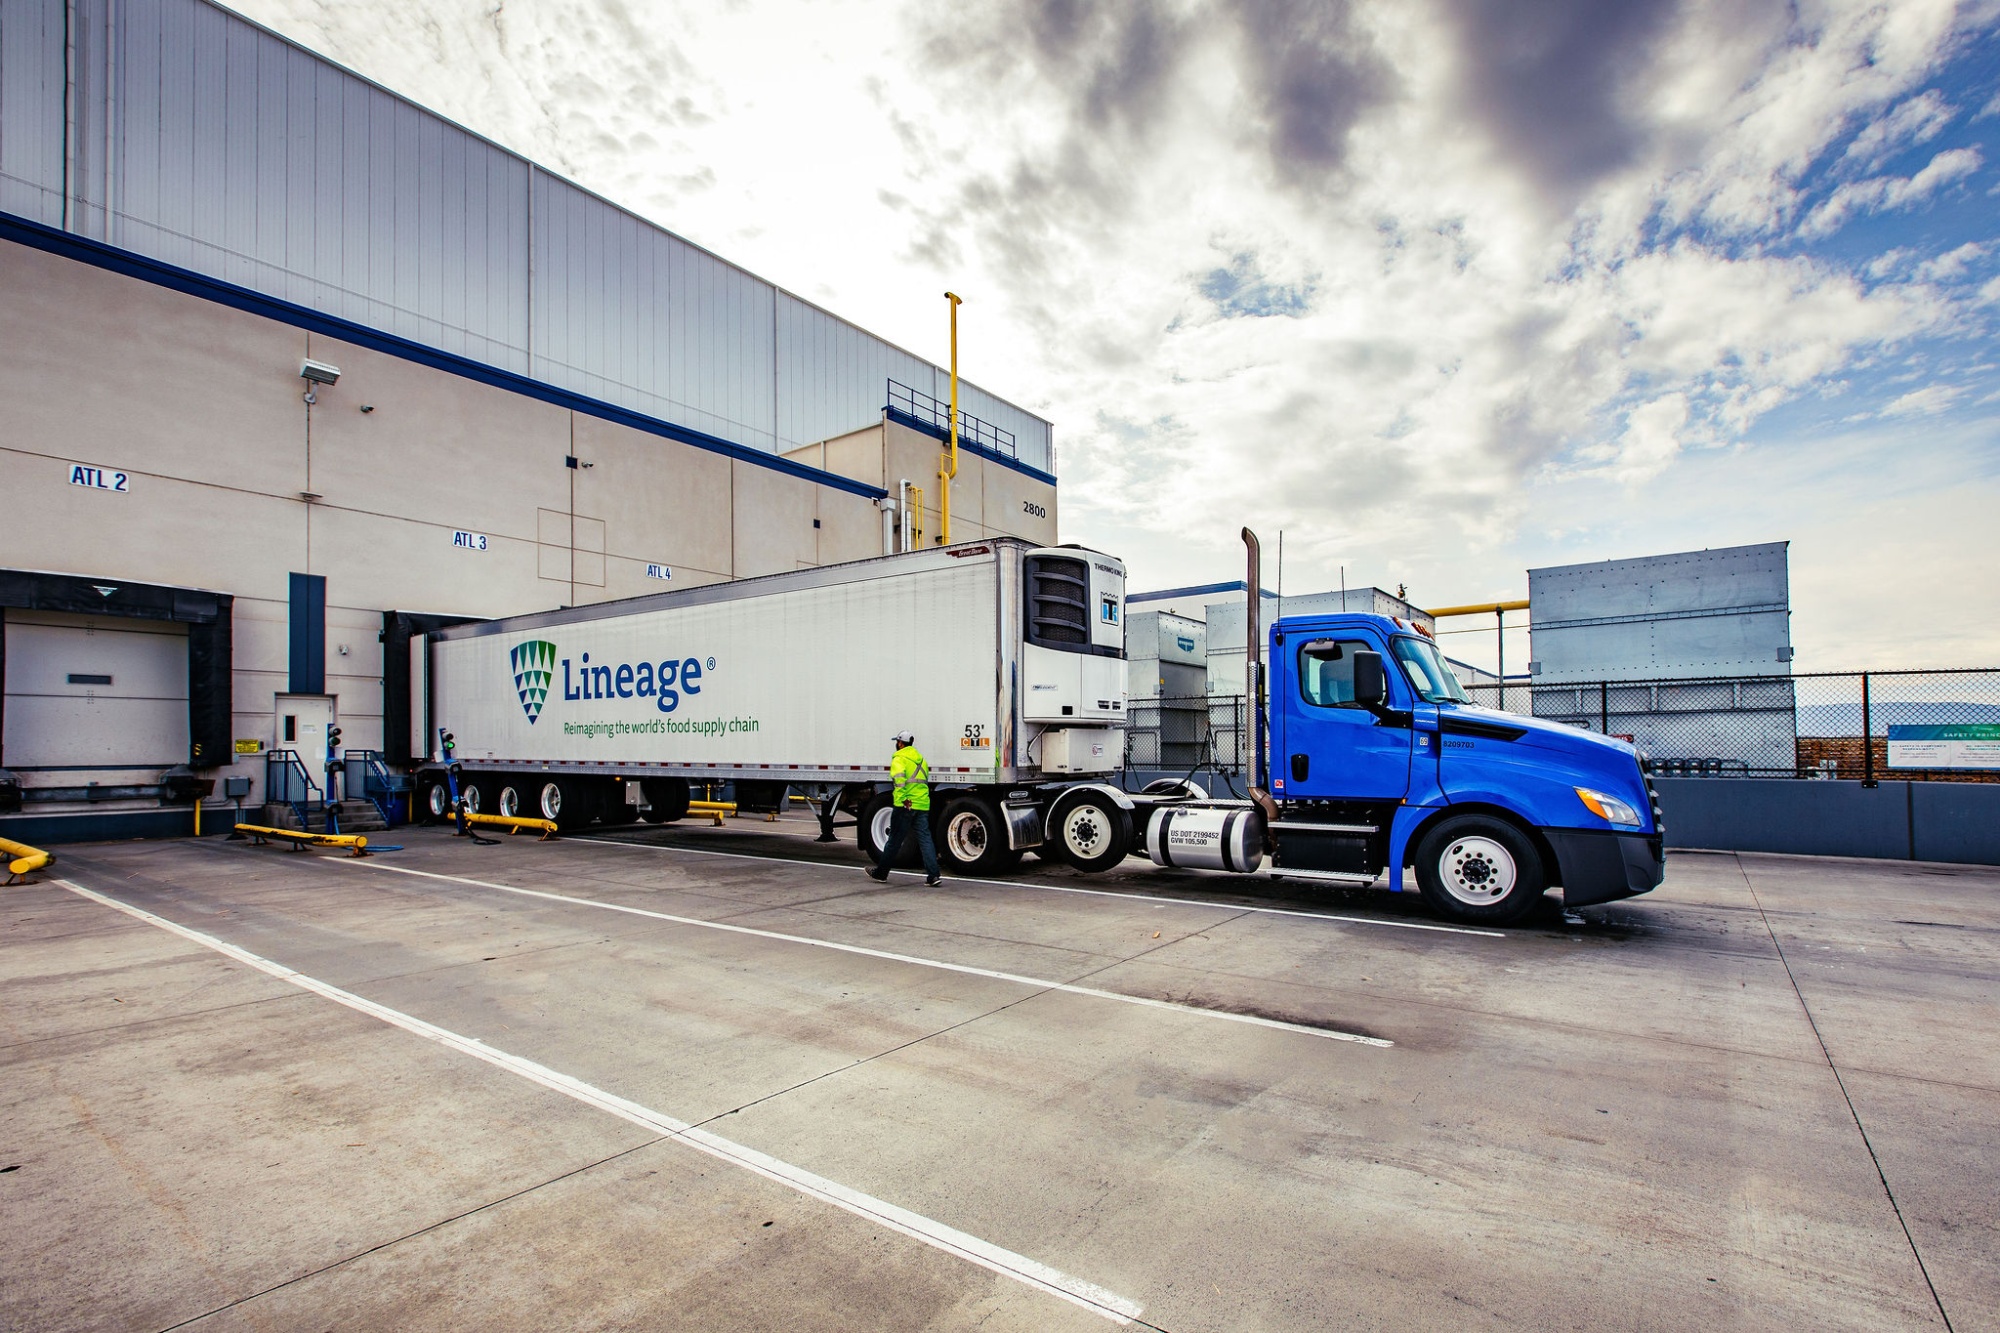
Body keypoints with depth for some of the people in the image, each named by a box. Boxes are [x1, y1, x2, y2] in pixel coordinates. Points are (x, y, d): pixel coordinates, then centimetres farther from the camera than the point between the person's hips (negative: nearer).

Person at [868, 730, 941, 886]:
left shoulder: (899, 758, -6)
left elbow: (899, 777, -23)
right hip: (923, 805, 6)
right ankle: (933, 874, -6)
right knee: (925, 839, 2)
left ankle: (881, 872, 19)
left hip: (906, 805, -6)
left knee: (894, 839, 5)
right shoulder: (921, 759, 18)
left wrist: (902, 799, -21)